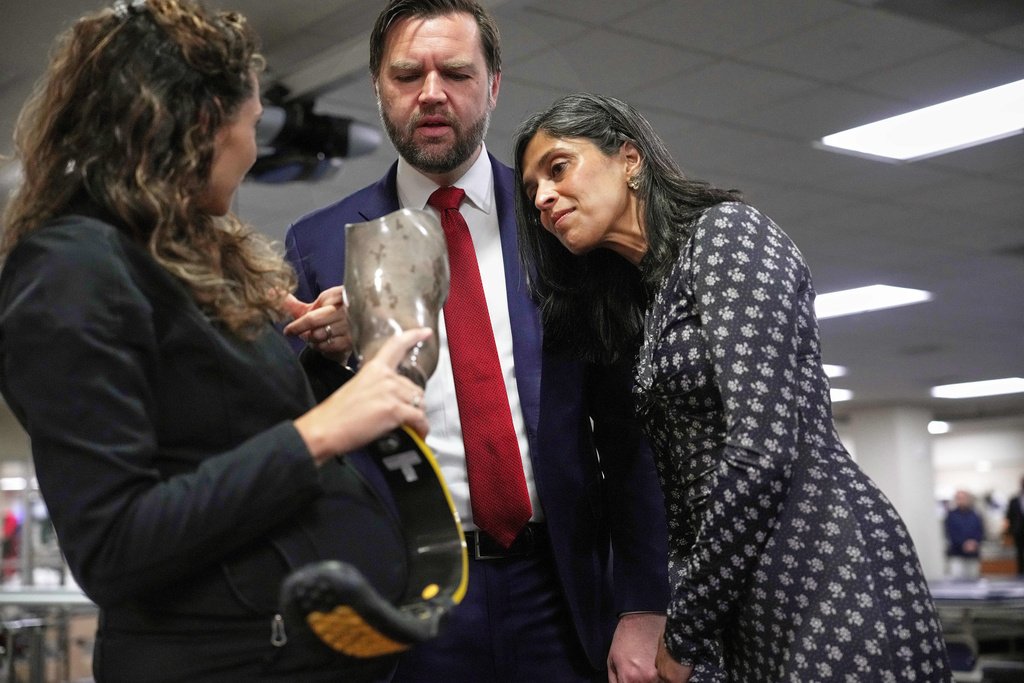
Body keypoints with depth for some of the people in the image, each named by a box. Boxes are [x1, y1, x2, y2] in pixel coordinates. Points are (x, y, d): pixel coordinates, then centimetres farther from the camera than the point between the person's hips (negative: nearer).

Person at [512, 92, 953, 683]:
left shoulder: (725, 230, -6)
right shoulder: (641, 305, 17)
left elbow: (762, 451, -18)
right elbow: (680, 494, 14)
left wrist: (682, 634, -10)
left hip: (827, 568, -7)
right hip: (737, 600, 8)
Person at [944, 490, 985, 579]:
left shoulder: (975, 516, 11)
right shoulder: (951, 515, 2)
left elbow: (981, 532, 7)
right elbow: (950, 534, -5)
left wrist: (975, 543, -13)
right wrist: (964, 544, -16)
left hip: (973, 555, 3)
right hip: (957, 555, -3)